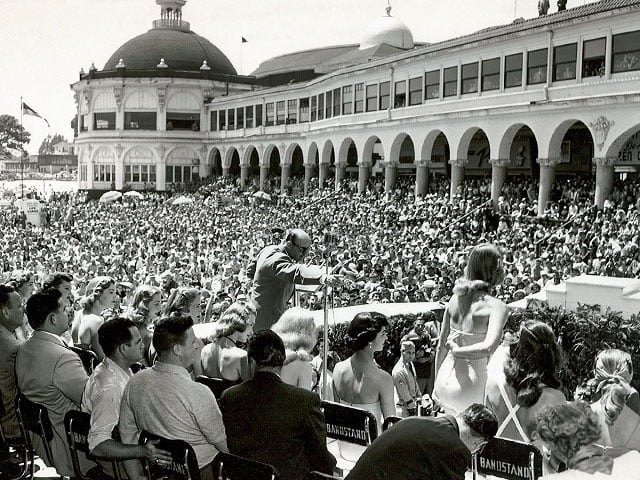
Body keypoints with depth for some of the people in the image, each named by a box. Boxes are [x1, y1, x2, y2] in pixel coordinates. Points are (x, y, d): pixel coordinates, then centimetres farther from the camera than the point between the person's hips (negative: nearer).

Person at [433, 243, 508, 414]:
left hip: (444, 382, 6)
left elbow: (441, 346, 10)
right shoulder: (497, 306, -12)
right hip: (470, 388, -6)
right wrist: (458, 351, -12)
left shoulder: (455, 299, 4)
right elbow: (488, 347, -29)